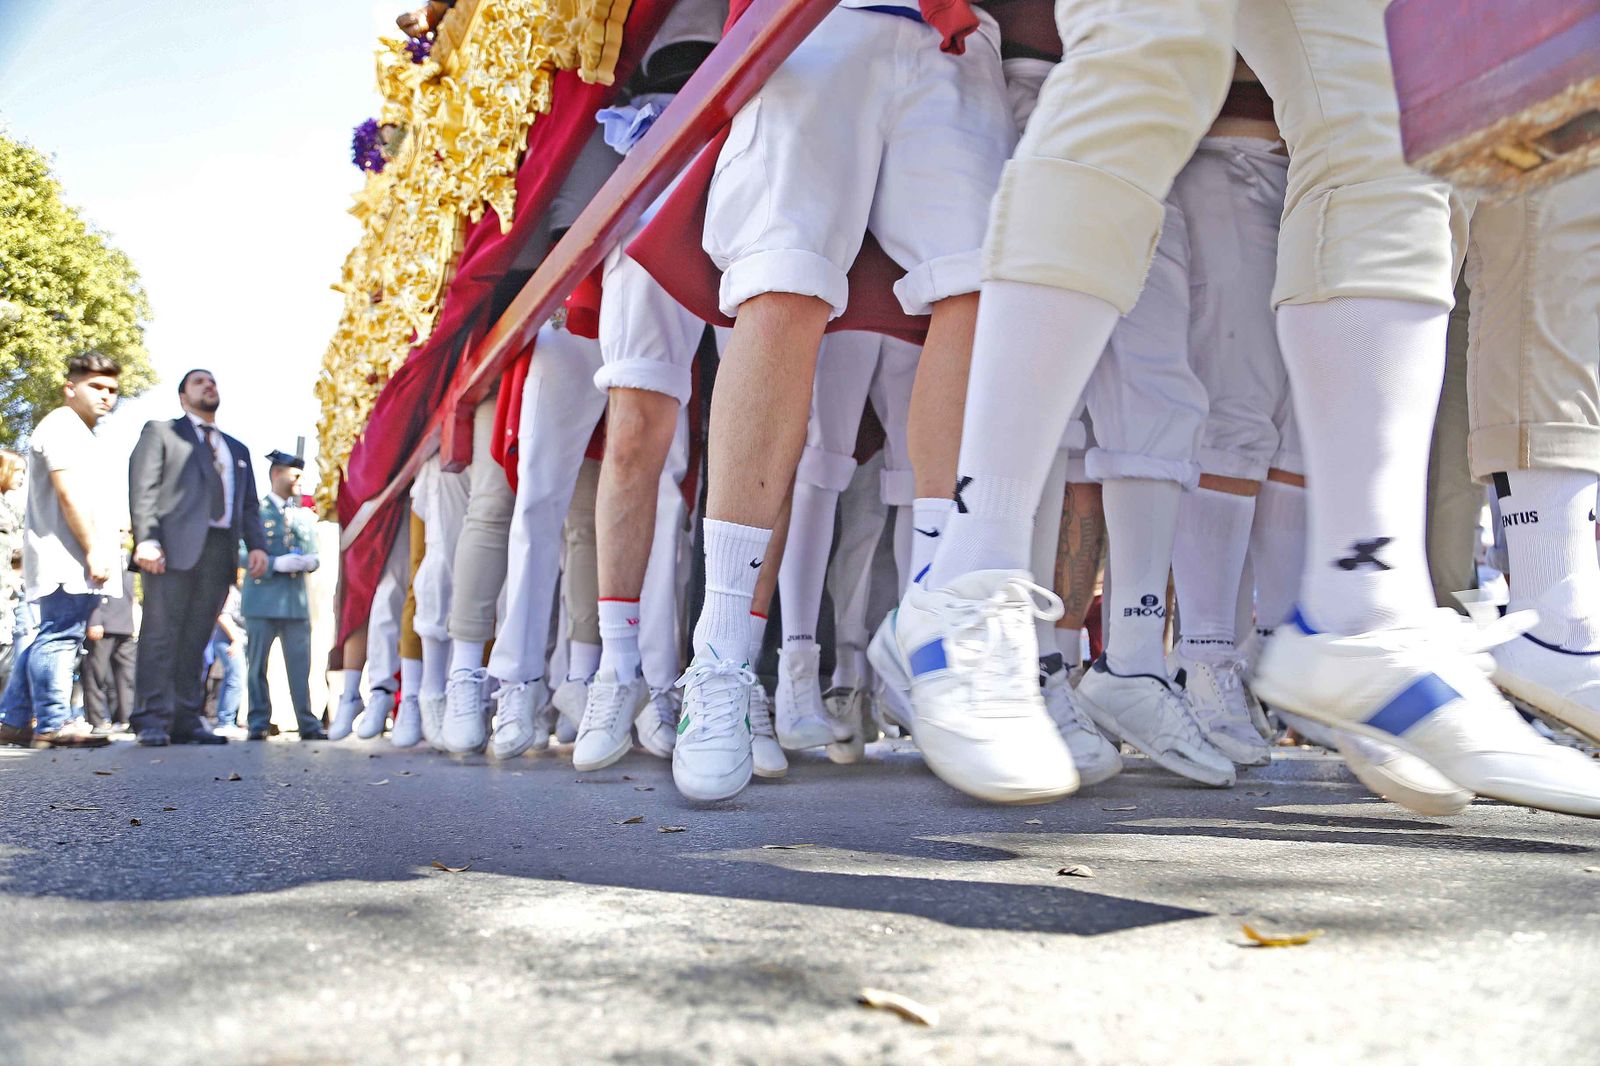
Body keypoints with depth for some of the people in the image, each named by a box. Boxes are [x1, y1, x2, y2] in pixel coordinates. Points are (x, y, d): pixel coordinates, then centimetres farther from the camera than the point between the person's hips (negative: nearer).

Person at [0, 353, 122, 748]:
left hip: (70, 560, 11)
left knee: (54, 637, 12)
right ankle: (52, 725, -8)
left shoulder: (79, 433, 25)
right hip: (66, 557, -11)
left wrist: (99, 549, 19)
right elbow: (69, 495, -17)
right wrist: (93, 550, -18)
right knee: (60, 635, -10)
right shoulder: (62, 426, -7)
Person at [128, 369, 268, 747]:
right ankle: (152, 721, -11)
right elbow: (143, 487, 2)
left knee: (196, 640, 1)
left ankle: (186, 720, 0)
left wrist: (257, 544, 3)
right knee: (161, 634, -9)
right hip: (174, 546, -4)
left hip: (221, 550, 4)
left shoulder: (237, 450, 30)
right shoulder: (161, 432, 15)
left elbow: (249, 504, 21)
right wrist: (146, 539, -13)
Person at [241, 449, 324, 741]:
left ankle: (308, 724, 3)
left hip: (297, 601, 3)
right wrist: (276, 563, -18)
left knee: (300, 666, 1)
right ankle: (258, 724, 8)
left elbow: (313, 555, 17)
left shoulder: (305, 516, 19)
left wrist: (310, 561, -7)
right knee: (258, 666, 2)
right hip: (262, 600, -3)